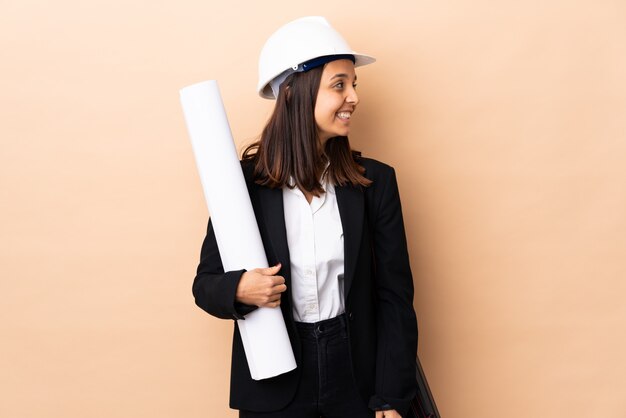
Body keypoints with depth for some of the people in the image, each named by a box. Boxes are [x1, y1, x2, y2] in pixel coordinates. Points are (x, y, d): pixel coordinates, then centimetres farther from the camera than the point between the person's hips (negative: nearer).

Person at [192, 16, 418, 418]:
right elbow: (206, 282, 1)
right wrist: (239, 290, -21)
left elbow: (395, 295, -3)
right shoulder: (243, 181, -7)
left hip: (358, 377, 1)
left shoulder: (375, 180, -4)